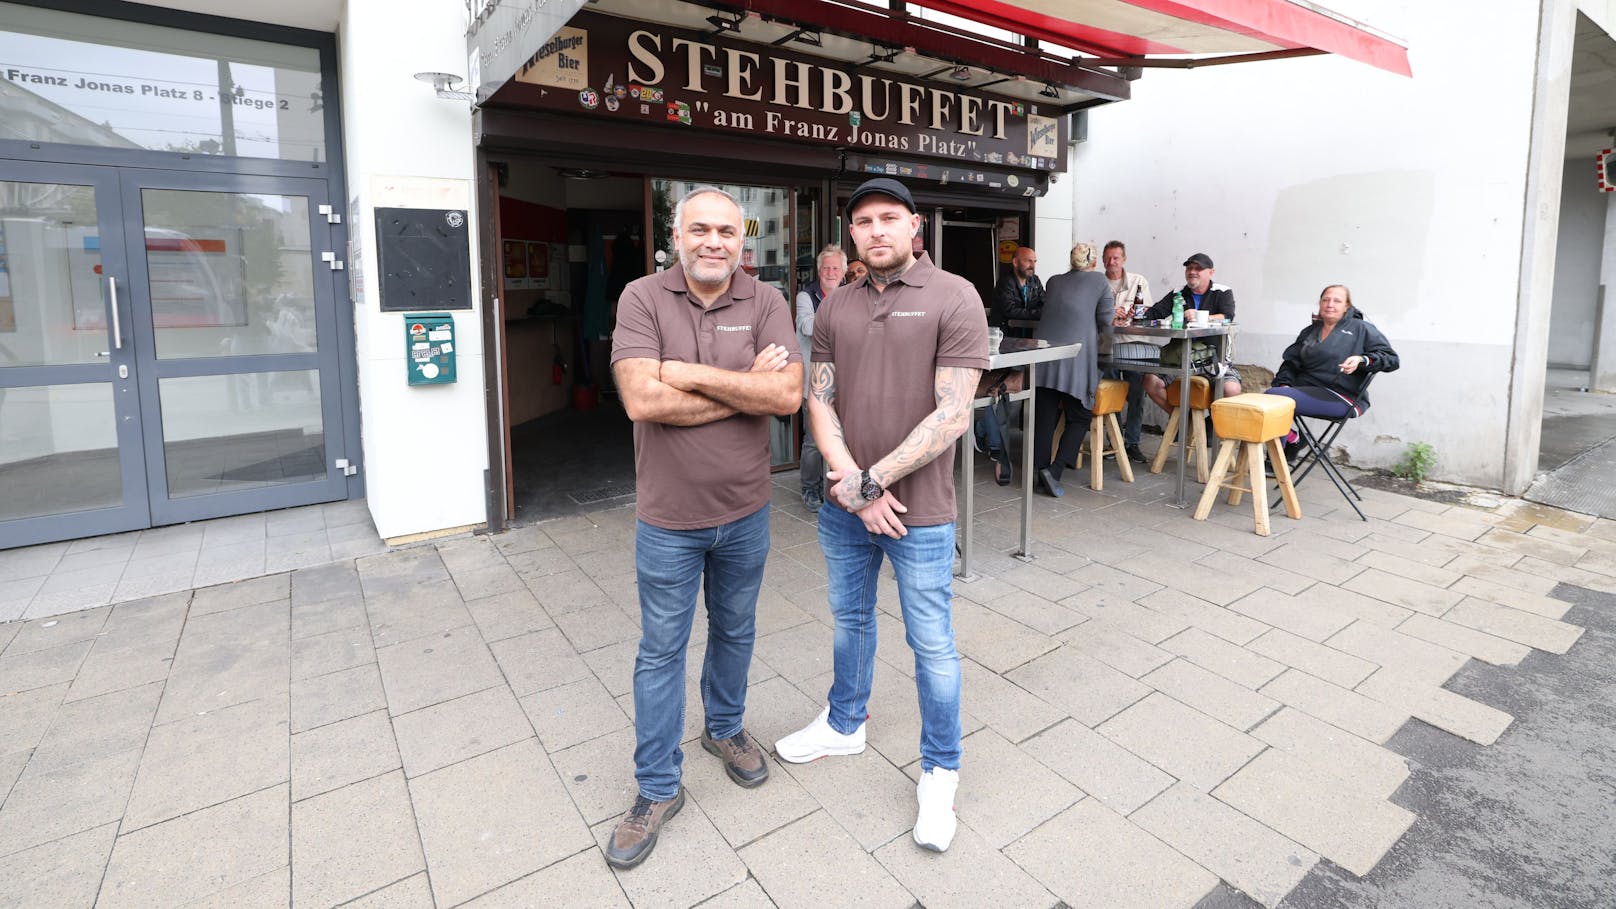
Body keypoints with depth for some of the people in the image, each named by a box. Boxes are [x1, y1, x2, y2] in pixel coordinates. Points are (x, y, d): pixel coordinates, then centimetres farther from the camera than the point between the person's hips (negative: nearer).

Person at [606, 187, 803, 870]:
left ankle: (725, 729, 47)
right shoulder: (643, 299, -10)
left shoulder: (765, 302, -5)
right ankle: (657, 788, 27)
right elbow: (642, 400, -23)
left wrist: (694, 373, -21)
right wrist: (746, 388, -18)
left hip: (745, 512, 2)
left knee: (734, 632, 21)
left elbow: (788, 394, -18)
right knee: (661, 652, 10)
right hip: (669, 517, -2)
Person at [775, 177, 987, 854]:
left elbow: (952, 415, -16)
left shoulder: (954, 298, -10)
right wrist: (850, 483, -14)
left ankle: (939, 772, 29)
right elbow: (820, 401, 1)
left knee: (931, 644, 8)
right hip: (845, 508, 5)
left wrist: (874, 479, -19)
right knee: (850, 620, 22)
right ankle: (844, 724, 46)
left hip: (919, 513, -5)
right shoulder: (834, 308, 5)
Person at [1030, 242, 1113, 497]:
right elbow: (1106, 321, 3)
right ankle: (1054, 470, -9)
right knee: (1079, 418, 7)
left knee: (1044, 416, 7)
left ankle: (1042, 474, 10)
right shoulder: (1099, 281, 7)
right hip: (1076, 357, -3)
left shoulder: (1054, 281, 18)